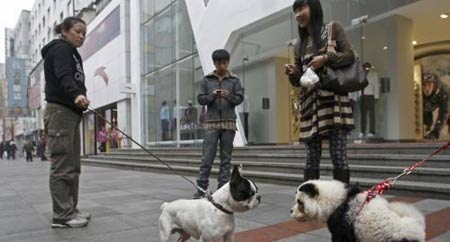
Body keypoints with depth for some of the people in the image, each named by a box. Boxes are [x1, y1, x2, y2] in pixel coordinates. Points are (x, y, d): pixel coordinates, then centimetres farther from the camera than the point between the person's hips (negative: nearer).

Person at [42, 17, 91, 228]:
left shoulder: (69, 53, 27)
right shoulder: (61, 49, -3)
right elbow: (63, 76, -23)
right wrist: (77, 95, -42)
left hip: (70, 113, 10)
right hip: (60, 112, -10)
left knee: (72, 166, 8)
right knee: (62, 166, -9)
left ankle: (70, 210, 14)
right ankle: (61, 216, -5)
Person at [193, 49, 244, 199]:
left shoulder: (234, 80, 9)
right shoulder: (207, 80, 10)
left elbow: (240, 98, 4)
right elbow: (200, 99, 7)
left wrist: (229, 96, -17)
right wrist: (212, 96, -12)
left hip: (229, 123, 1)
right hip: (211, 122, -1)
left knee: (226, 157, 3)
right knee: (207, 157, -4)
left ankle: (223, 188, 10)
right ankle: (201, 188, 3)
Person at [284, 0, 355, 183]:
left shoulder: (333, 29, 9)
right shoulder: (299, 44, 18)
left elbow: (350, 56, 0)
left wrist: (326, 58, -15)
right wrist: (292, 73, -6)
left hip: (334, 99, -4)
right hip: (310, 102, 4)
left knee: (338, 154, -7)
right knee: (311, 156, 3)